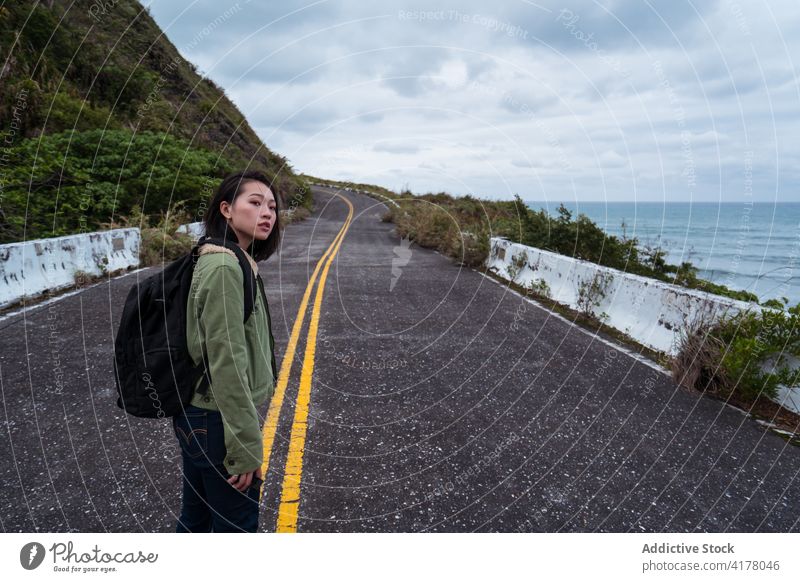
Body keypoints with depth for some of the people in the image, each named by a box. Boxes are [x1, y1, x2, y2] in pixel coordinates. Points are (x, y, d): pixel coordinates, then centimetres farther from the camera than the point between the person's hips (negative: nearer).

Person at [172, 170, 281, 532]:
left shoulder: (229, 261, 7)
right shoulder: (225, 267, -23)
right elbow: (226, 364, -25)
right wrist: (246, 447, -19)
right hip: (218, 423, -9)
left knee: (195, 517, 24)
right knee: (235, 526, 10)